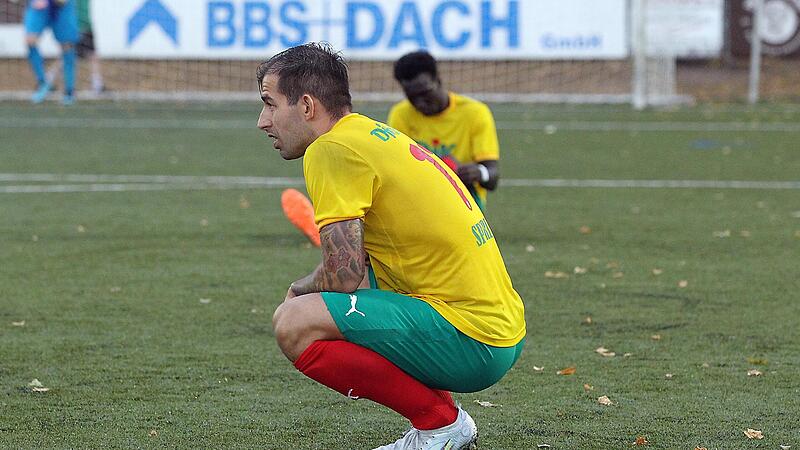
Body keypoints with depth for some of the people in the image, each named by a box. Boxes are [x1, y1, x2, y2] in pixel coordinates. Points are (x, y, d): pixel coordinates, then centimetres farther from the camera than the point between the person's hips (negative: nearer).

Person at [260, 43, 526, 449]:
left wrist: (300, 290, 5)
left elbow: (344, 277, -16)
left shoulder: (332, 149, -12)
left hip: (470, 340, -10)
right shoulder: (377, 134, 18)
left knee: (294, 324, -21)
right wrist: (304, 289, 12)